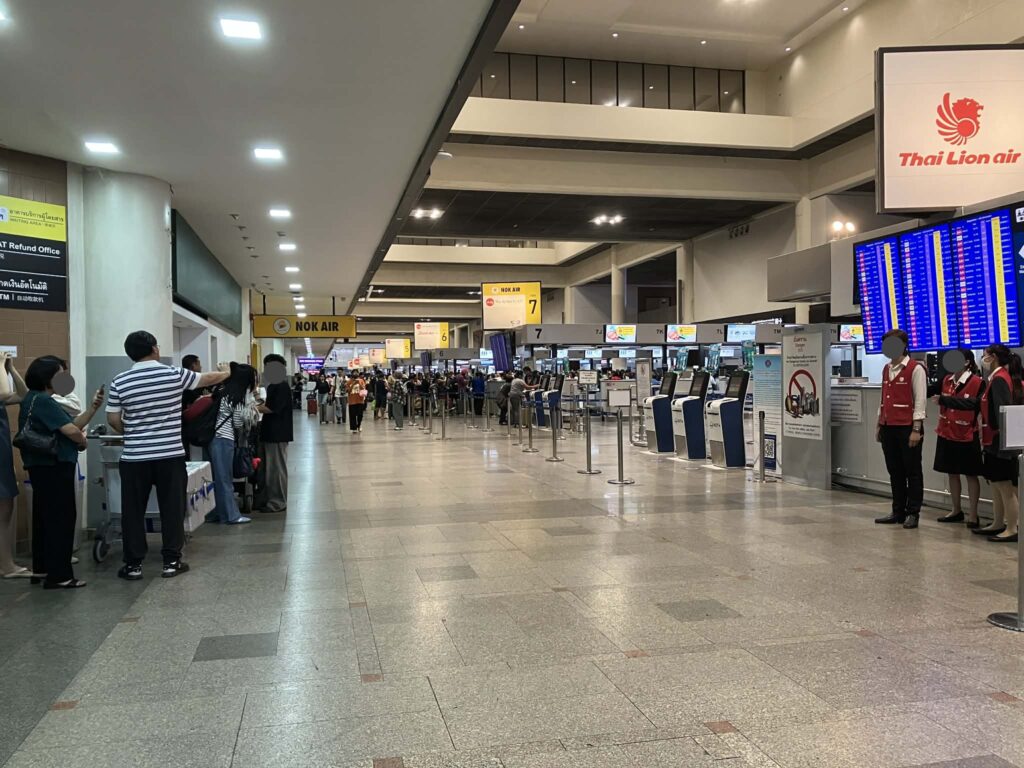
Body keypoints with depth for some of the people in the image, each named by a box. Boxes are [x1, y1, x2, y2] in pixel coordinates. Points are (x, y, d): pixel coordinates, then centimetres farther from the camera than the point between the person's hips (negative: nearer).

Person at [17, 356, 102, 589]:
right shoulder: (43, 401, -17)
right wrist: (83, 441, 0)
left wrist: (93, 407, 0)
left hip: (44, 467, 10)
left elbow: (72, 425, 10)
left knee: (44, 517, 16)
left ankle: (41, 569, 25)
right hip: (53, 468, -10)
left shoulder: (36, 399, 15)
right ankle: (59, 575, -2)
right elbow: (71, 431, -22)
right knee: (61, 519, -5)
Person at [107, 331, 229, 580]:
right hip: (170, 455, -1)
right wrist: (226, 374, 31)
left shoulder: (120, 382, -1)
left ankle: (133, 564, 13)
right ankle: (171, 561, 12)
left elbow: (113, 420, 3)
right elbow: (208, 379, 10)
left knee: (133, 511, 9)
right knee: (172, 509, 7)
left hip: (134, 457, 1)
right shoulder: (175, 374, -5)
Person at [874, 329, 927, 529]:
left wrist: (916, 429, -15)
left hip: (907, 428, -7)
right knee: (894, 471, 11)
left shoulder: (915, 369, -8)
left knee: (912, 472, 3)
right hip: (889, 427, 7)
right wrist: (879, 425, 17)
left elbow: (920, 400, -11)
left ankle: (912, 513, 9)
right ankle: (898, 512, 19)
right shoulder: (886, 369, 14)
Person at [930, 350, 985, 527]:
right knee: (952, 473, 15)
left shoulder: (977, 383, -14)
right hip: (947, 434, 6)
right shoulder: (947, 380, 5)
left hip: (966, 436, -6)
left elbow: (972, 403, -27)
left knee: (971, 474, 4)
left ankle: (973, 515, 12)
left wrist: (944, 399, -29)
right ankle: (956, 511, 27)